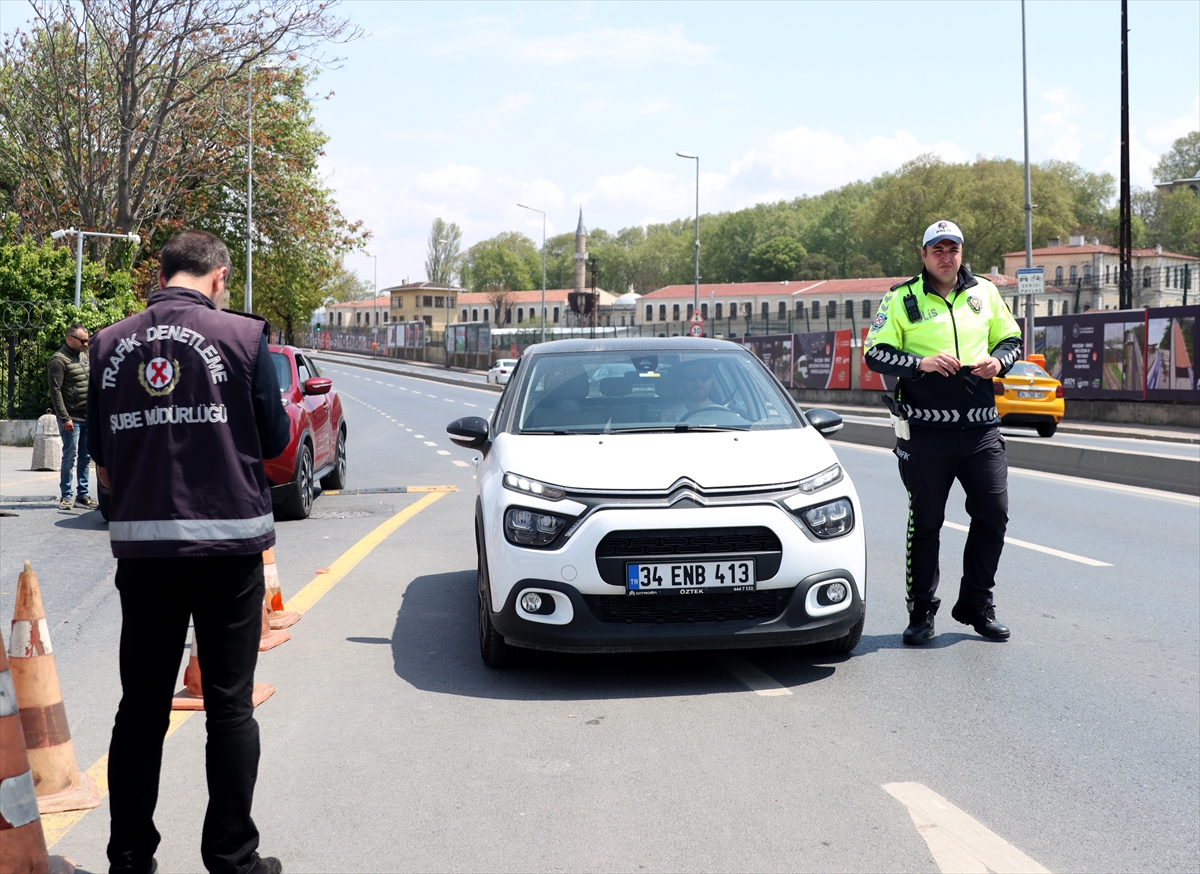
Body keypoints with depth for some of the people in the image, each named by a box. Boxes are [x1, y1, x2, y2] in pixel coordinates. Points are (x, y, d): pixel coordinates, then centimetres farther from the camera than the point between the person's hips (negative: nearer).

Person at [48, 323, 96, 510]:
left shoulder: (84, 355, 14)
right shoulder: (59, 360, -10)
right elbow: (55, 391, -14)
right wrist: (64, 417, -18)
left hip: (88, 417, 7)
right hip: (72, 418, -7)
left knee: (85, 457, 9)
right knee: (70, 456, -3)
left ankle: (82, 495, 15)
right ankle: (65, 496, 6)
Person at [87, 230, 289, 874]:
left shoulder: (110, 344, 4)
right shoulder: (241, 336, -6)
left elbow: (102, 460, 10)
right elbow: (274, 440, 0)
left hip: (141, 544, 3)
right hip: (228, 540, -3)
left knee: (141, 705, 11)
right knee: (229, 705, 6)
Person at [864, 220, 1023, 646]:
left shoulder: (985, 293, 13)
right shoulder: (901, 299, 2)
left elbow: (1011, 338, 21)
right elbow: (875, 353, -2)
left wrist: (998, 360, -2)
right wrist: (921, 363, -17)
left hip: (981, 427, 3)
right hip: (925, 430, -3)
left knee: (993, 514, 3)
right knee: (925, 522, 2)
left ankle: (976, 605, 19)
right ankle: (921, 612, 13)